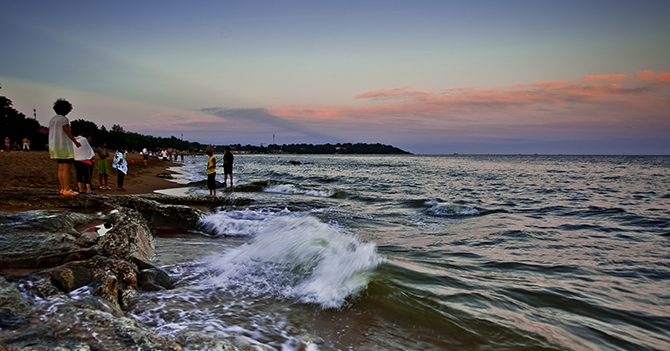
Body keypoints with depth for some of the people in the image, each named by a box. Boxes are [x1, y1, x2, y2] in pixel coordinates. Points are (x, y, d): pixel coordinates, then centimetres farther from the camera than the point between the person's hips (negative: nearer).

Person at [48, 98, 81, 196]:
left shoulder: (52, 120, 15)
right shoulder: (64, 119, -11)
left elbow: (50, 134, 16)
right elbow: (68, 132, -15)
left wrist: (50, 149, 20)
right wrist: (76, 142, -4)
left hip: (55, 146, 9)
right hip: (64, 146, -9)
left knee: (61, 168, 10)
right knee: (67, 169, -8)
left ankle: (63, 189, 10)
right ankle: (67, 190, -10)